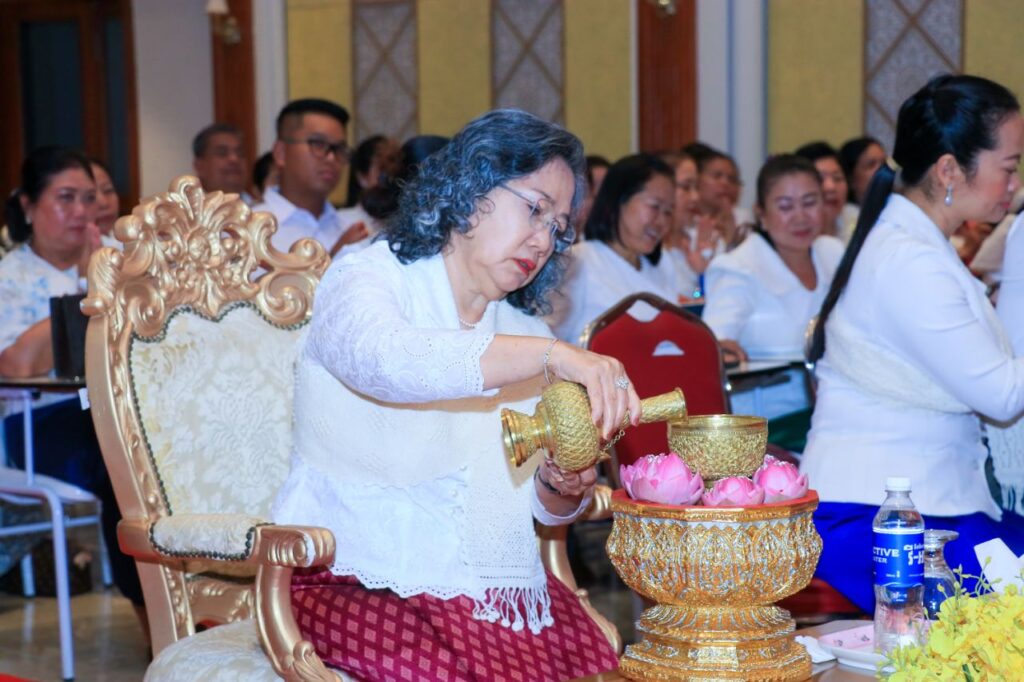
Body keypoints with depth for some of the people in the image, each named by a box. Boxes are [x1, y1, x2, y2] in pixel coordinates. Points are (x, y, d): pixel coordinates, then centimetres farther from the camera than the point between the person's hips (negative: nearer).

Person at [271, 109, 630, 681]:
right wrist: (553, 355, -36)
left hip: (501, 590, 6)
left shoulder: (526, 332, 17)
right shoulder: (369, 279, -3)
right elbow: (388, 359, -30)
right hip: (359, 585, -5)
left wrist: (564, 488, -6)